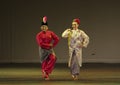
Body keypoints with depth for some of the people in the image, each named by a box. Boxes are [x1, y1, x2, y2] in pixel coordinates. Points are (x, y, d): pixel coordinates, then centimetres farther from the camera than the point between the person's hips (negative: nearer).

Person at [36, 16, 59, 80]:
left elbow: (57, 39, 0)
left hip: (50, 49, 2)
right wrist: (49, 45, -16)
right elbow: (40, 43, -19)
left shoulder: (50, 33, 0)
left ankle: (46, 71, -13)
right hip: (43, 50, -2)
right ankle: (46, 76, 10)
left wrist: (53, 45, -6)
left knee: (53, 58, -22)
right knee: (44, 63, 0)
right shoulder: (39, 35, -9)